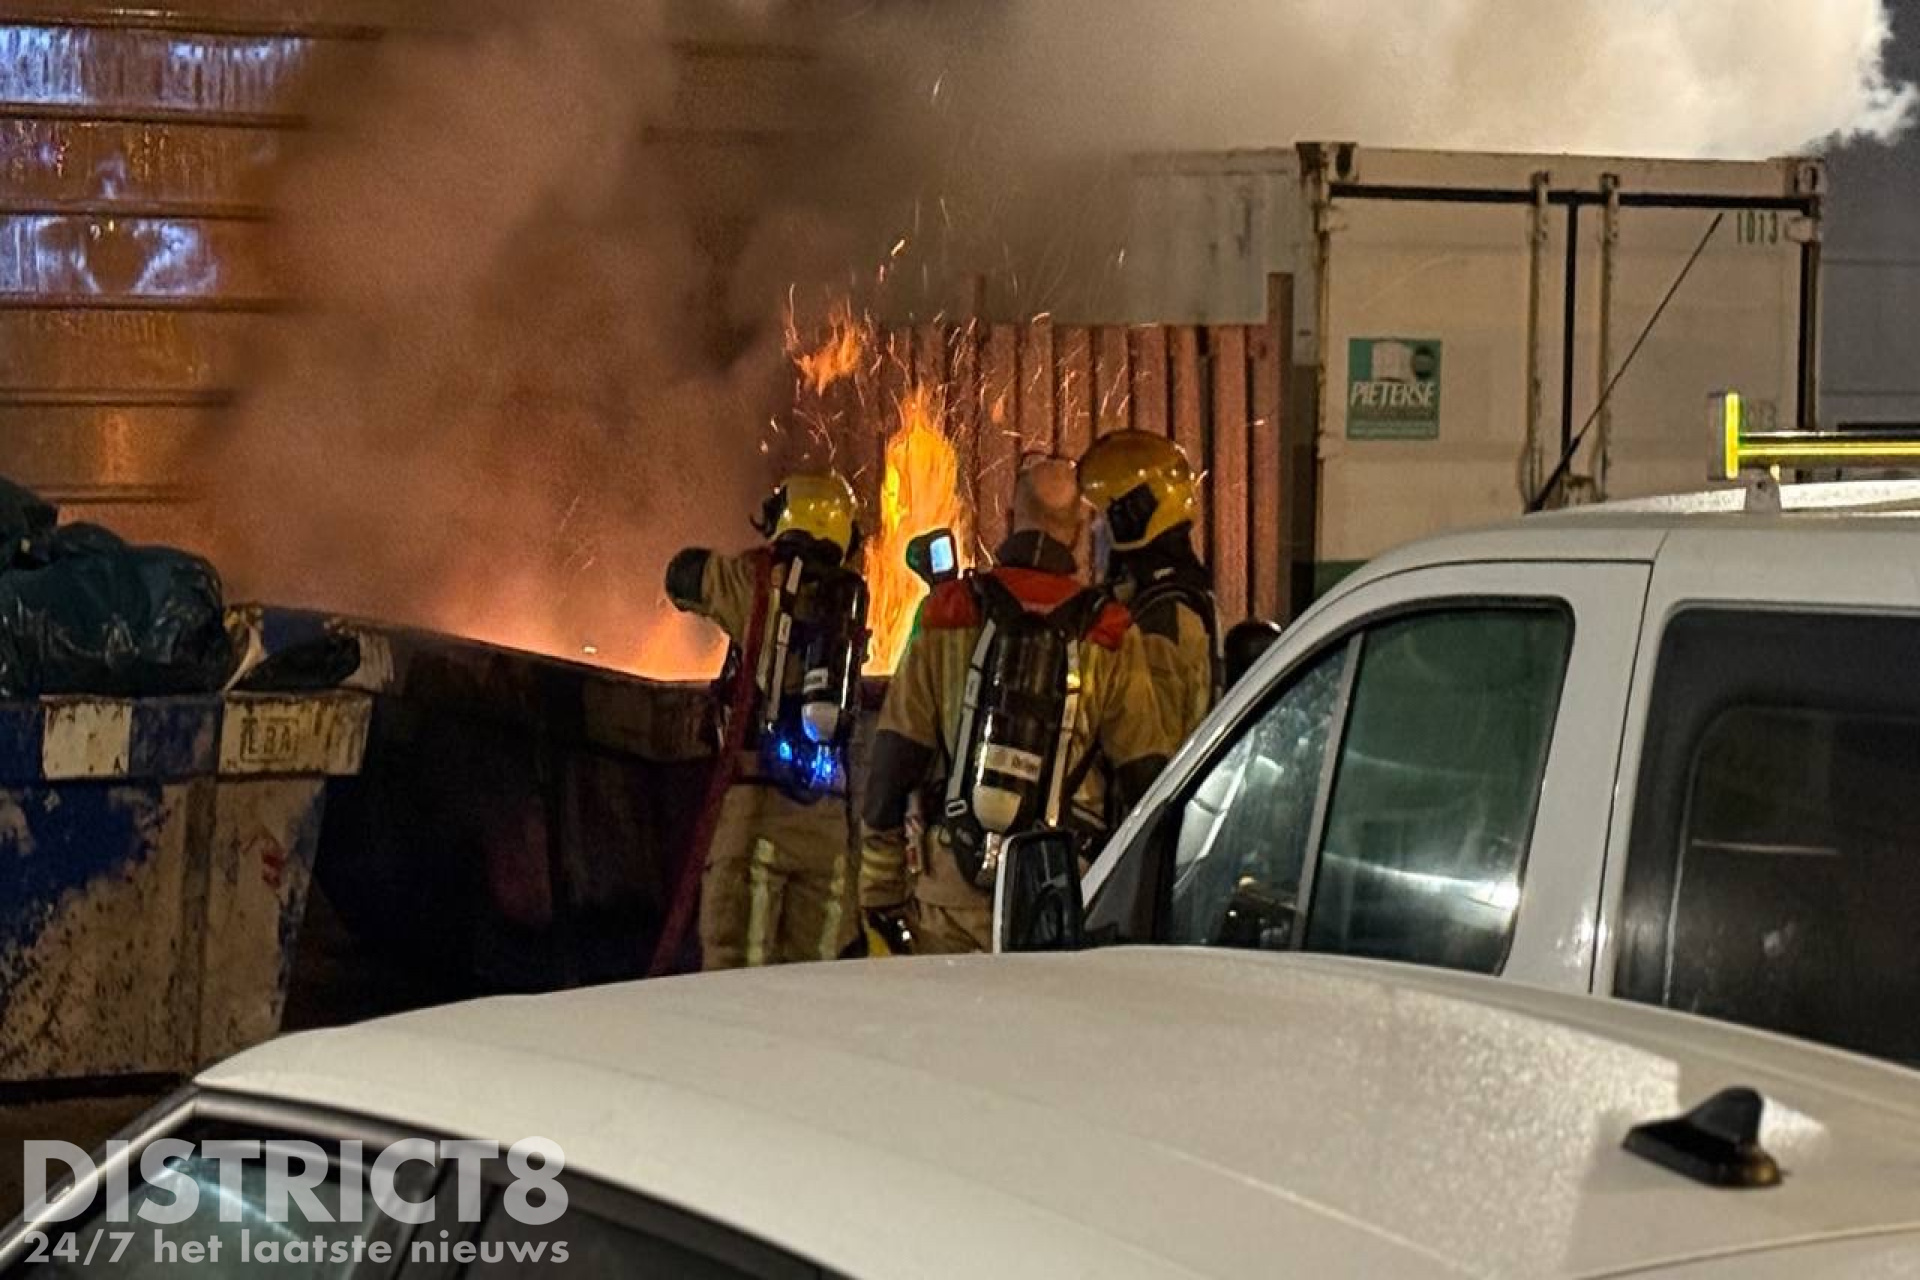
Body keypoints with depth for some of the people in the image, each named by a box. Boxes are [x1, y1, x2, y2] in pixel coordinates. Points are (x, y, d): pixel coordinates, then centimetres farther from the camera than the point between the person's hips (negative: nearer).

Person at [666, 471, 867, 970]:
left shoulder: (762, 578, 2)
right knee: (808, 963, 6)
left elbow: (683, 573, 15)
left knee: (734, 954, -8)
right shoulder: (851, 598, 11)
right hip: (827, 812, 4)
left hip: (759, 792, -4)